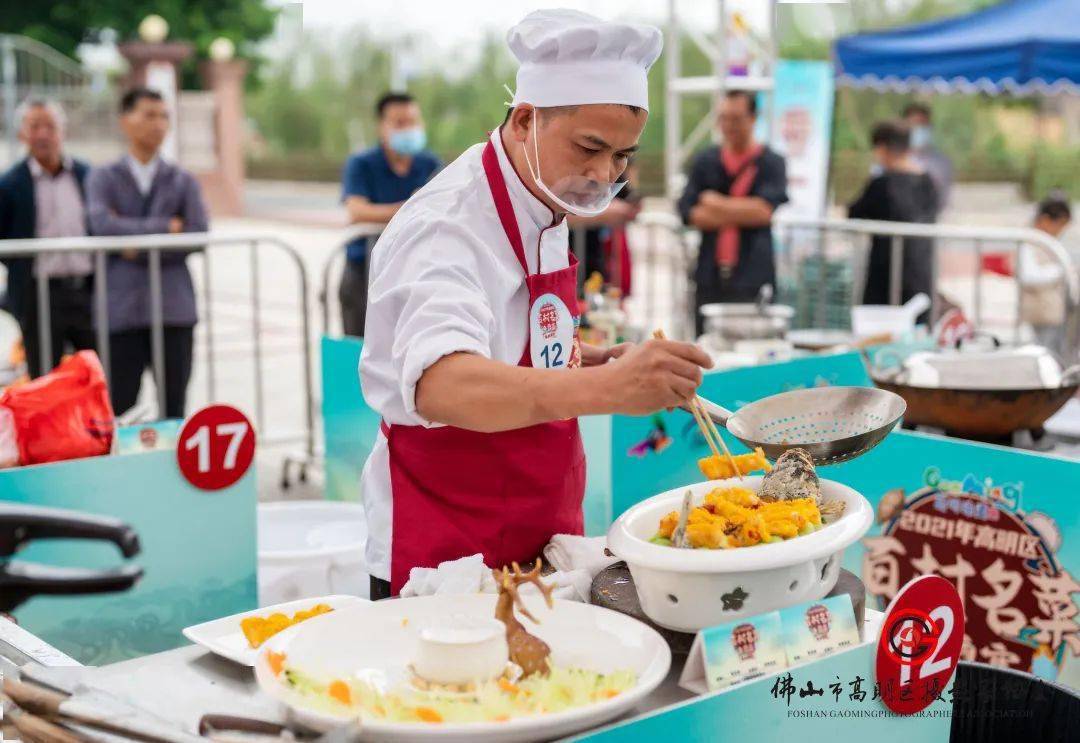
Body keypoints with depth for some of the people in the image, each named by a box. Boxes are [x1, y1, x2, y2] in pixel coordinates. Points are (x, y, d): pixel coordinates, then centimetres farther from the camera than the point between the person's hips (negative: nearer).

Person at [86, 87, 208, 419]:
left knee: (174, 406, 3)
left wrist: (141, 248, -7)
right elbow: (102, 224, -11)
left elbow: (198, 236, -2)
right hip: (122, 311, -1)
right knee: (118, 405, -2)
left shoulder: (183, 181, 13)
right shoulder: (103, 178, 9)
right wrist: (164, 226, -9)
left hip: (174, 308, 2)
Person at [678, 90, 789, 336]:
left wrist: (717, 203, -2)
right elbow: (688, 212, 1)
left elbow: (765, 210, -12)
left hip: (753, 279, -3)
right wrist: (742, 213, -7)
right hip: (710, 278, 3)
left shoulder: (771, 163, 2)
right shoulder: (705, 161, 11)